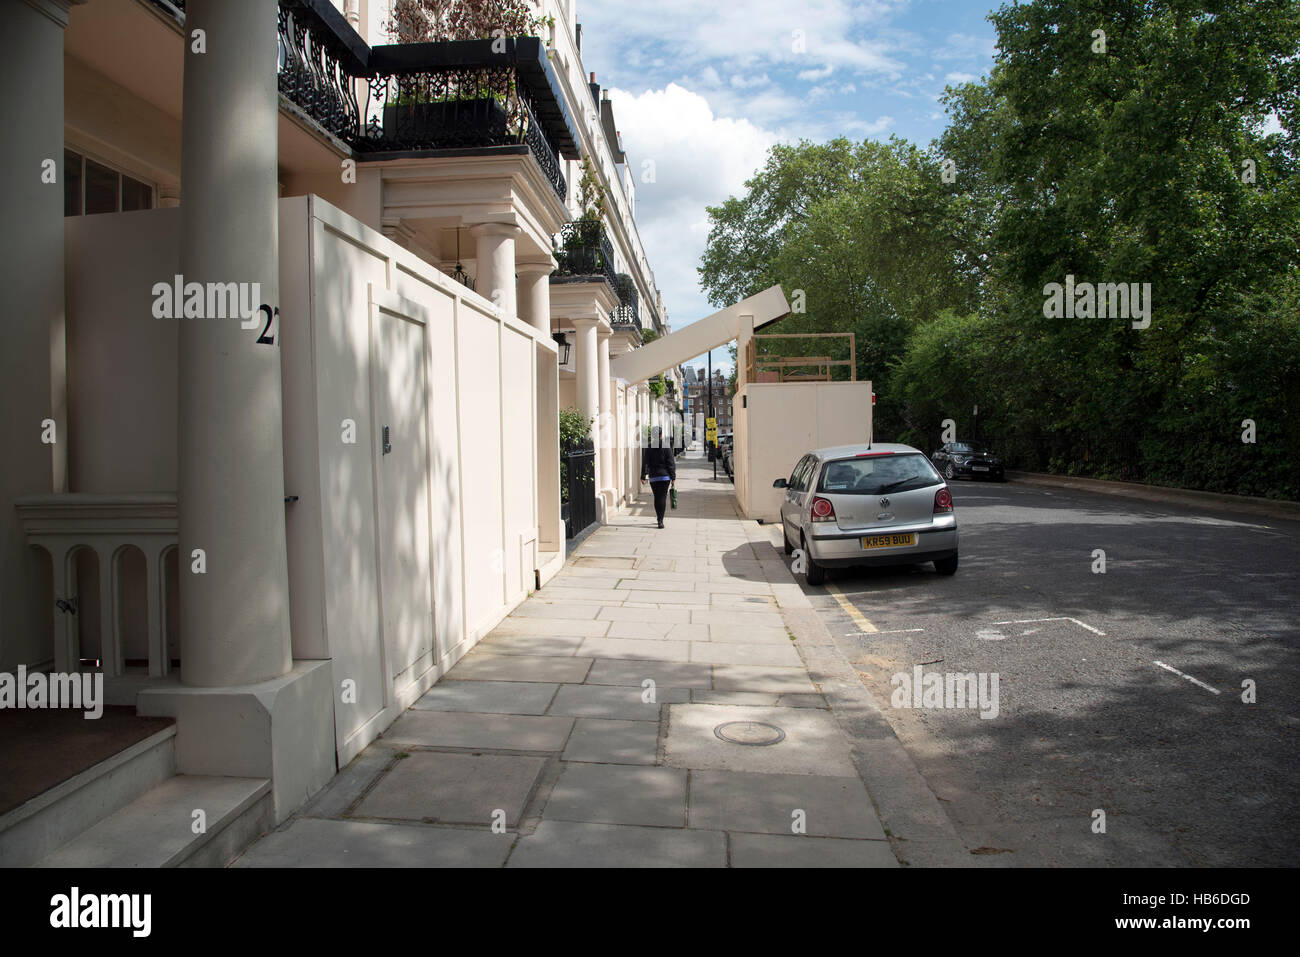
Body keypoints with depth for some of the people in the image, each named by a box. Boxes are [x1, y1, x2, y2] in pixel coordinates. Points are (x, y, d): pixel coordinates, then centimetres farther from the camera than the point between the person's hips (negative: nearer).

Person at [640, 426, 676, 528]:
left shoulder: (648, 448, 0)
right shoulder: (666, 447, -5)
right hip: (665, 476, -2)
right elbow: (671, 463, -4)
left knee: (656, 497, 13)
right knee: (662, 497, -3)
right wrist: (673, 477, -1)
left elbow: (645, 463, 1)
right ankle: (660, 520, -10)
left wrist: (643, 476, 5)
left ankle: (659, 518, 22)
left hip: (653, 477, 2)